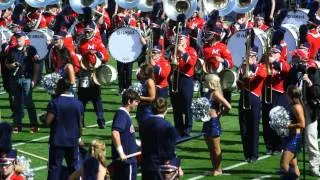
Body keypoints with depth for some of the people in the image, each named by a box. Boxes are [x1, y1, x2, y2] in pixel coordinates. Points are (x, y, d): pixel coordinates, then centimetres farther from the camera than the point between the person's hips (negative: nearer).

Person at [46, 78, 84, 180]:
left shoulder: (54, 103, -11)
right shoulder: (79, 104, 3)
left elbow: (48, 121, -14)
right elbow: (80, 123, 8)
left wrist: (43, 118, 8)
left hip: (57, 141, -4)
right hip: (73, 141, 4)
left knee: (54, 167, 1)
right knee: (74, 167, 12)